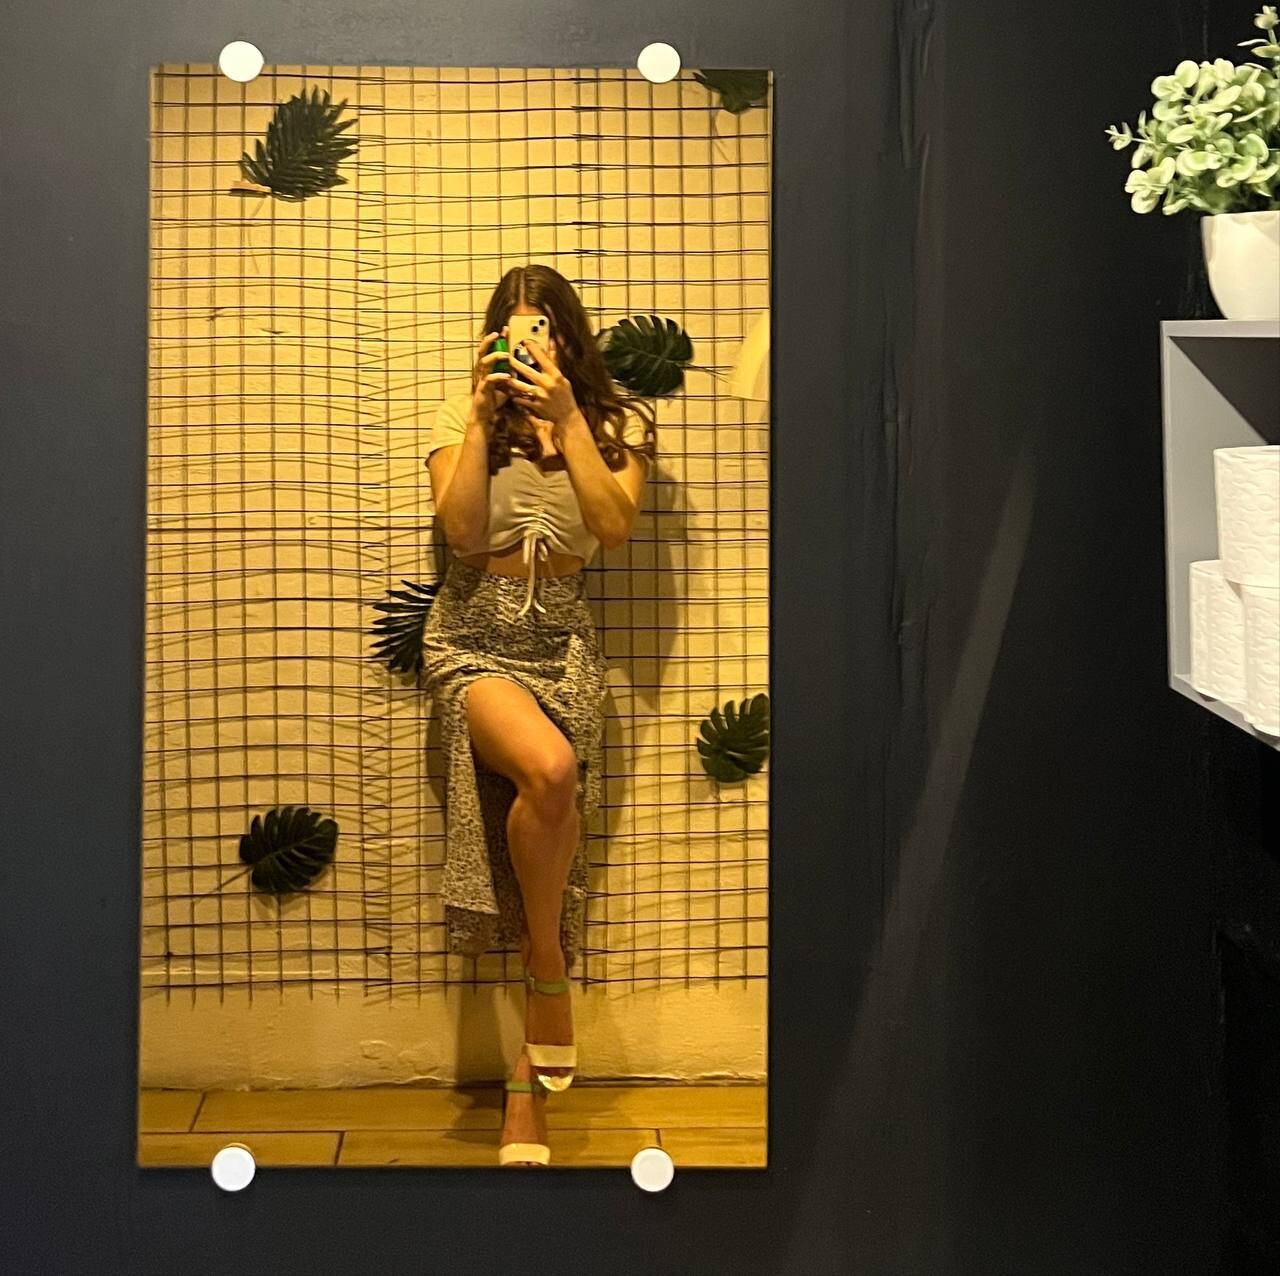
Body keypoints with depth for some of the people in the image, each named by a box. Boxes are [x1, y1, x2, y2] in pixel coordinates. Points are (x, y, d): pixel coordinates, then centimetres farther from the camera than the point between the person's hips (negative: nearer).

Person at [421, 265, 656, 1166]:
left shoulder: (618, 422, 8)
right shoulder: (462, 418, 7)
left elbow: (613, 526, -9)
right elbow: (462, 528, -7)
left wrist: (567, 416, -12)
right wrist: (482, 415, -10)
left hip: (564, 637, 1)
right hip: (474, 631, -1)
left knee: (549, 829, -7)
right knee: (548, 769, -33)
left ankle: (527, 1097, 2)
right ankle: (550, 977, -8)